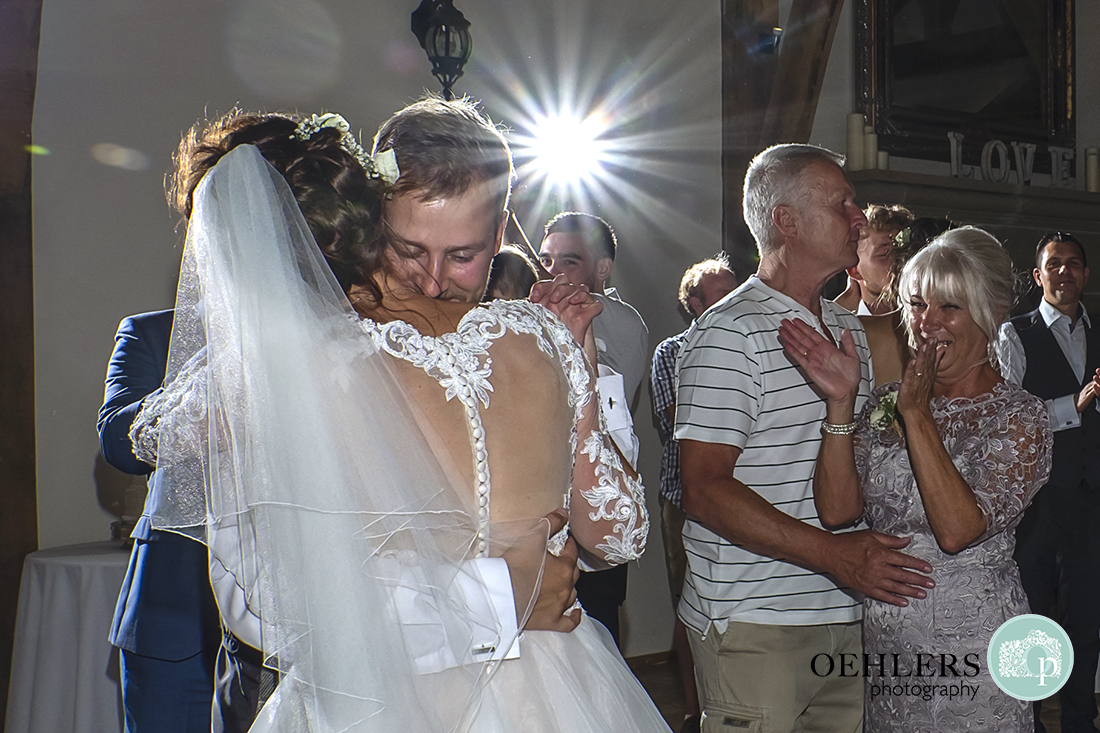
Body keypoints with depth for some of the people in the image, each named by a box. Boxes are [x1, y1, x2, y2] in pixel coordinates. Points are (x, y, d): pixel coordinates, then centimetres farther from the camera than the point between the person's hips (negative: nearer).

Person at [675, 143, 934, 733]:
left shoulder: (848, 327, 16)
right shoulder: (730, 332, -11)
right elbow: (704, 490, -17)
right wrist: (833, 555, -20)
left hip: (844, 616, 7)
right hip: (753, 624, -7)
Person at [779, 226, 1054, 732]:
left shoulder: (1019, 416, -7)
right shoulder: (886, 403, 6)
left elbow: (958, 530, -21)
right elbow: (837, 510, -5)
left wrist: (918, 414, -21)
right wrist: (841, 402, -13)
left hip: (972, 650, -4)